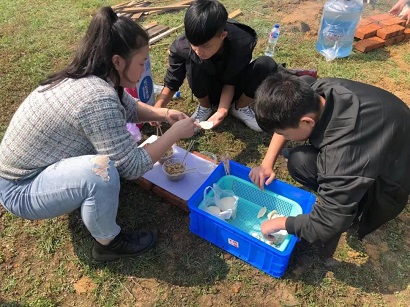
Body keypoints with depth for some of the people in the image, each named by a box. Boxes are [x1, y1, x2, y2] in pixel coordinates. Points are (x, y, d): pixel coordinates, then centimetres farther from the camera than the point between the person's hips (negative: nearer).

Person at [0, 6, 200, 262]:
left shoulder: (91, 76, -5)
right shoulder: (98, 99, -33)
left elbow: (129, 108, 13)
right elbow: (133, 166, -27)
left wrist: (164, 114, -1)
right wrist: (176, 132, -17)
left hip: (33, 166, 9)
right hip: (21, 190, -8)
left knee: (119, 133, 9)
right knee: (101, 171, -35)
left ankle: (84, 197, 18)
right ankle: (109, 243, -7)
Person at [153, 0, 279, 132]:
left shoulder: (242, 43, -32)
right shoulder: (182, 47, -30)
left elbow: (231, 82, -23)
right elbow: (171, 83, -16)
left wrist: (222, 110, -37)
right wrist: (157, 107, -31)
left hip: (234, 89, 0)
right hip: (208, 92, 0)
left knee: (267, 65, -28)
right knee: (193, 64, -33)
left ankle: (240, 107, -3)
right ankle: (205, 106, -4)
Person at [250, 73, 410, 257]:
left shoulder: (344, 153, -42)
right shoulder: (318, 90, -20)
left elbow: (327, 226, -33)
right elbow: (286, 120, 1)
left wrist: (280, 223, -17)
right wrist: (267, 163, -6)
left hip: (389, 184, -8)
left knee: (299, 160, -29)